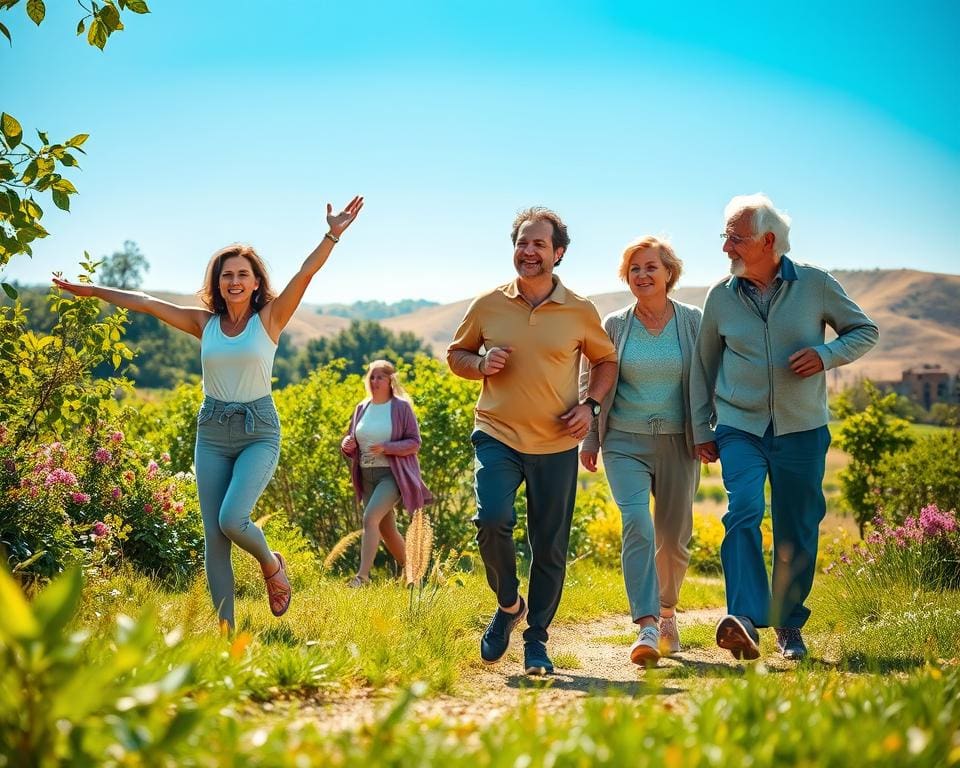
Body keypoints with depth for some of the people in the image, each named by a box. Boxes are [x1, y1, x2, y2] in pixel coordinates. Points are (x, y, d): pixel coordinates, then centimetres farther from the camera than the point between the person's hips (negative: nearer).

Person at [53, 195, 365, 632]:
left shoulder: (270, 318, -2)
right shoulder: (204, 323, 5)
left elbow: (304, 274, -15)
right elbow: (145, 303, 9)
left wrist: (332, 236, -26)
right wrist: (93, 290, 13)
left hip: (258, 431, -4)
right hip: (212, 433, 4)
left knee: (232, 519, -22)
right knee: (213, 538, -1)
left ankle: (272, 565, 11)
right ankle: (226, 631, 6)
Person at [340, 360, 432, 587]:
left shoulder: (401, 407, -4)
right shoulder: (361, 408, 11)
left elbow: (414, 443, -7)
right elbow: (350, 441, 17)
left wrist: (386, 448, -21)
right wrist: (347, 445, -7)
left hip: (393, 474, -6)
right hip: (367, 476, 6)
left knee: (370, 518, -23)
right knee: (386, 529, 10)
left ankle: (362, 575, -24)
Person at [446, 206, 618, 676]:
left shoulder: (581, 312, 1)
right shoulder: (487, 306, 2)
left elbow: (606, 360, 15)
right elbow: (455, 354, 14)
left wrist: (590, 404, -2)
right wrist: (480, 363, -8)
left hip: (556, 445, 1)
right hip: (497, 436, 0)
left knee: (550, 548, 4)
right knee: (491, 520, -22)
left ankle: (536, 641, 21)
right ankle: (508, 604, 6)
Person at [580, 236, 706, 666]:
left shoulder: (692, 321, 2)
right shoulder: (615, 325, 4)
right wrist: (590, 438, 7)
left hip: (677, 442, 1)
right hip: (625, 443, -1)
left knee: (673, 537, 9)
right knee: (637, 524, -20)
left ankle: (667, 613, 34)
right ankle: (646, 627, -25)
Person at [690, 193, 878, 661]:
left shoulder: (815, 284, -3)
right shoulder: (721, 296, 1)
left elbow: (865, 330, 8)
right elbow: (703, 364, 12)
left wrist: (827, 354, -12)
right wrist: (701, 429, 10)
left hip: (802, 429, 0)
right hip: (740, 426, 0)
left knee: (797, 533, 6)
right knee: (744, 511, -22)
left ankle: (789, 625, 23)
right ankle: (745, 619, -30)